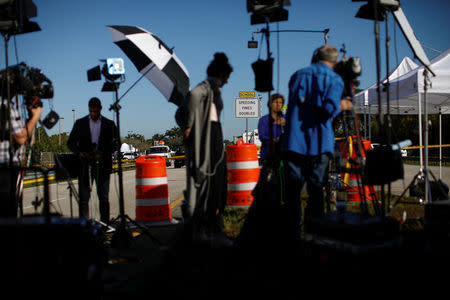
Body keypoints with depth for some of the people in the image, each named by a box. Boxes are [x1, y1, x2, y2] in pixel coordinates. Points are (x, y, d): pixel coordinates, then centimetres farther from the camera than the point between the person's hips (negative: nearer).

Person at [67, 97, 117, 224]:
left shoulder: (109, 124, 9)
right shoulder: (80, 123, 9)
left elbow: (115, 143, 4)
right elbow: (70, 142, 7)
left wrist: (104, 153, -14)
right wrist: (80, 152, -12)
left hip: (103, 165, 0)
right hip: (84, 165, 0)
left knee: (104, 197, 4)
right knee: (83, 197, -2)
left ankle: (104, 224, 11)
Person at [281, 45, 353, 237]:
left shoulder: (297, 75, 12)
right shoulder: (335, 80, 1)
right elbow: (329, 109, -13)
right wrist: (341, 106, 5)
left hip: (293, 142, 2)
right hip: (319, 144, -2)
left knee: (293, 189, 6)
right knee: (316, 190, 6)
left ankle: (292, 231, 10)